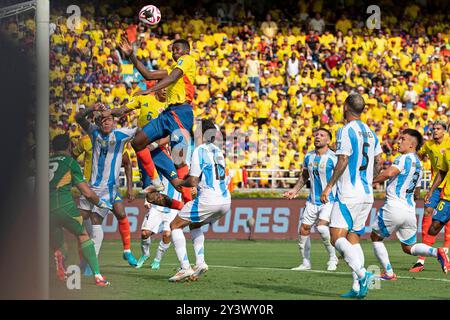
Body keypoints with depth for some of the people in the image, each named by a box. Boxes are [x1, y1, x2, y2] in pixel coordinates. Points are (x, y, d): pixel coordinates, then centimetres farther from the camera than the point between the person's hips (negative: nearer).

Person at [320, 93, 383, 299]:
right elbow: (378, 162, 17)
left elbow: (343, 161, -16)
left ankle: (362, 274, -28)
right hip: (367, 194, 8)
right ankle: (357, 287, 1)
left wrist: (329, 187, -11)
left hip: (348, 195, -8)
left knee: (337, 238, -11)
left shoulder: (346, 131, -10)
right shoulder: (370, 133, 14)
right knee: (353, 238, 11)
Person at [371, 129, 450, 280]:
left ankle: (389, 272, 5)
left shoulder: (405, 158, -9)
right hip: (410, 210, 8)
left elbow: (389, 173, -27)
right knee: (409, 247, 17)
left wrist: (371, 181, -14)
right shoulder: (419, 165, 17)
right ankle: (436, 252, -9)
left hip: (394, 206, -8)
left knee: (375, 237, 12)